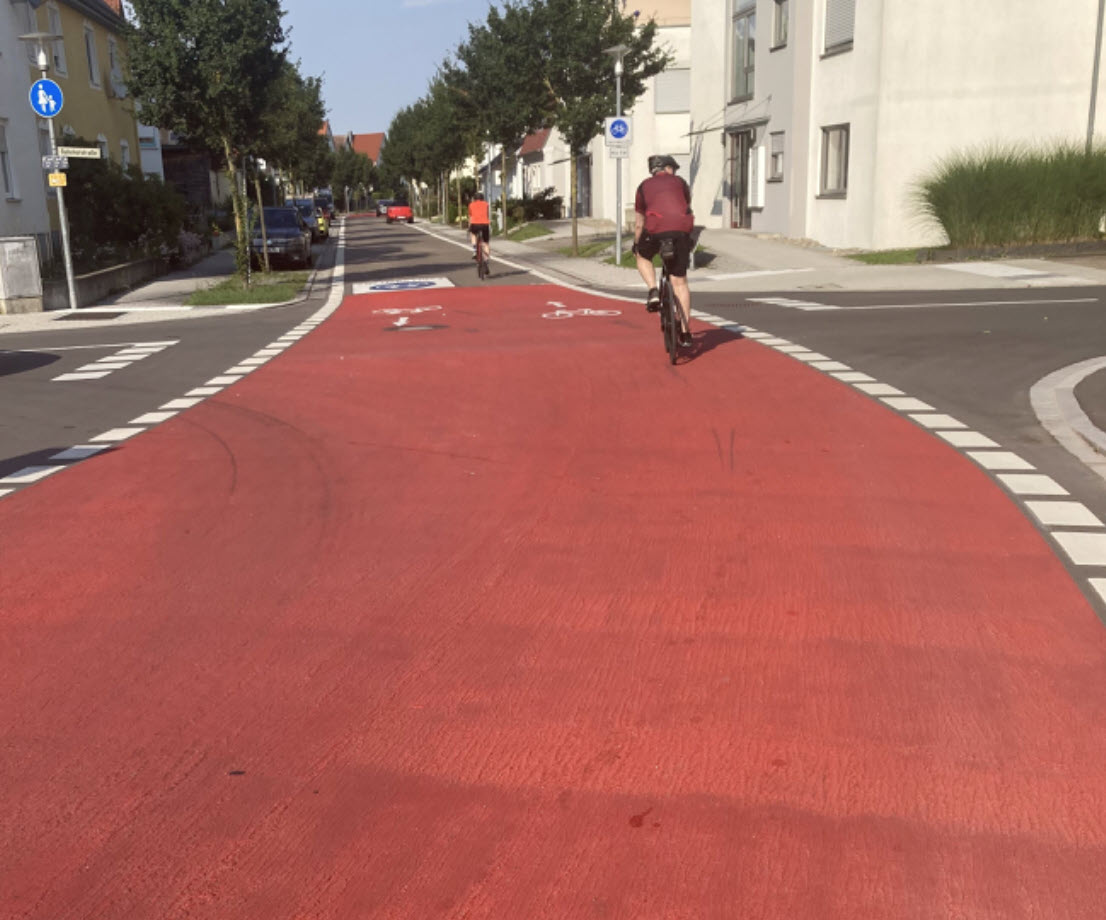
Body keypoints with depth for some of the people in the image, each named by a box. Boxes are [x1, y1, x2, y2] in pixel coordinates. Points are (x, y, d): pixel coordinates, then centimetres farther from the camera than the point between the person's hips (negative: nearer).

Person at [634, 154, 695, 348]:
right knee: (680, 282, 8)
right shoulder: (679, 181, 25)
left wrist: (636, 245, 41)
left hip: (655, 229, -1)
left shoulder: (644, 186, 24)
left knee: (643, 257, 31)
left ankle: (653, 291, 6)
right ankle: (685, 332, 9)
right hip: (682, 230, 1)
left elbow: (638, 223, 26)